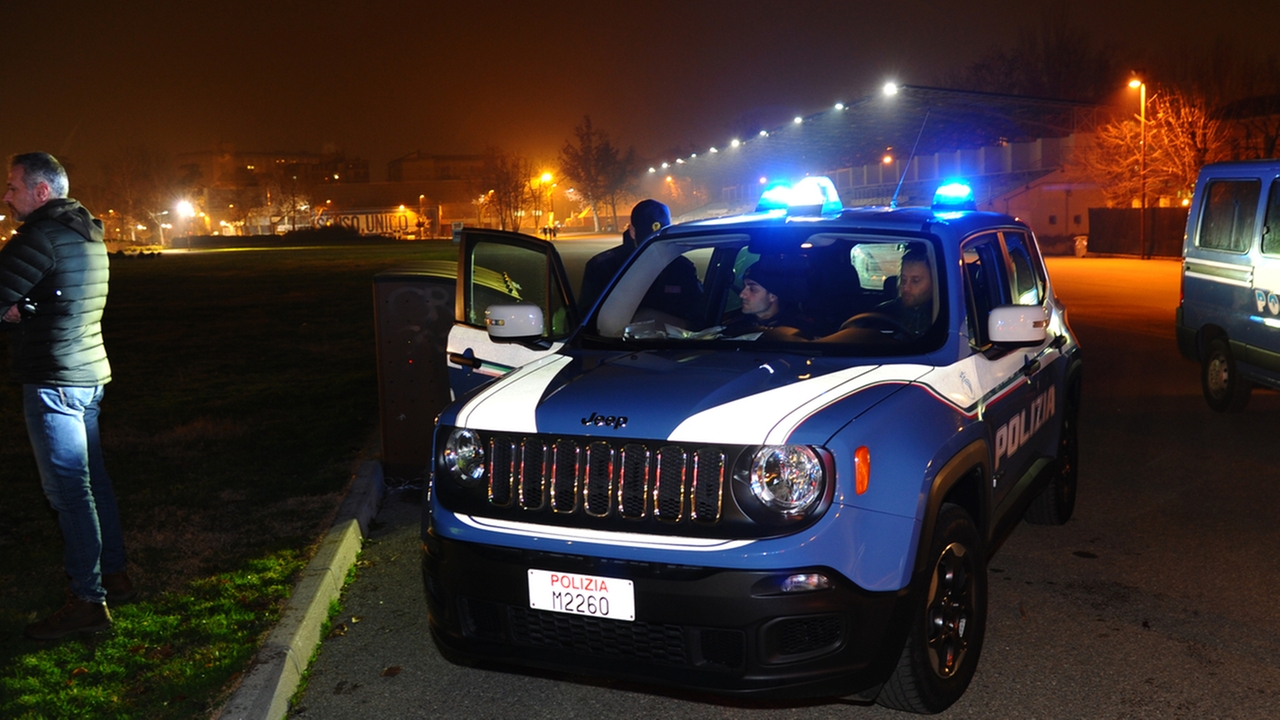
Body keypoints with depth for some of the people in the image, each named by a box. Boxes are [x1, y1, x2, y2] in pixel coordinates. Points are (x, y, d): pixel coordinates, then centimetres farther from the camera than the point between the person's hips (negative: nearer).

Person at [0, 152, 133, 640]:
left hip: (55, 381, -10)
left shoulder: (41, 237, -16)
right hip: (89, 374, 10)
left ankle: (88, 601, 0)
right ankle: (113, 575, 26)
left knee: (69, 490, -5)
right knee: (92, 480, 16)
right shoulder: (88, 236, 14)